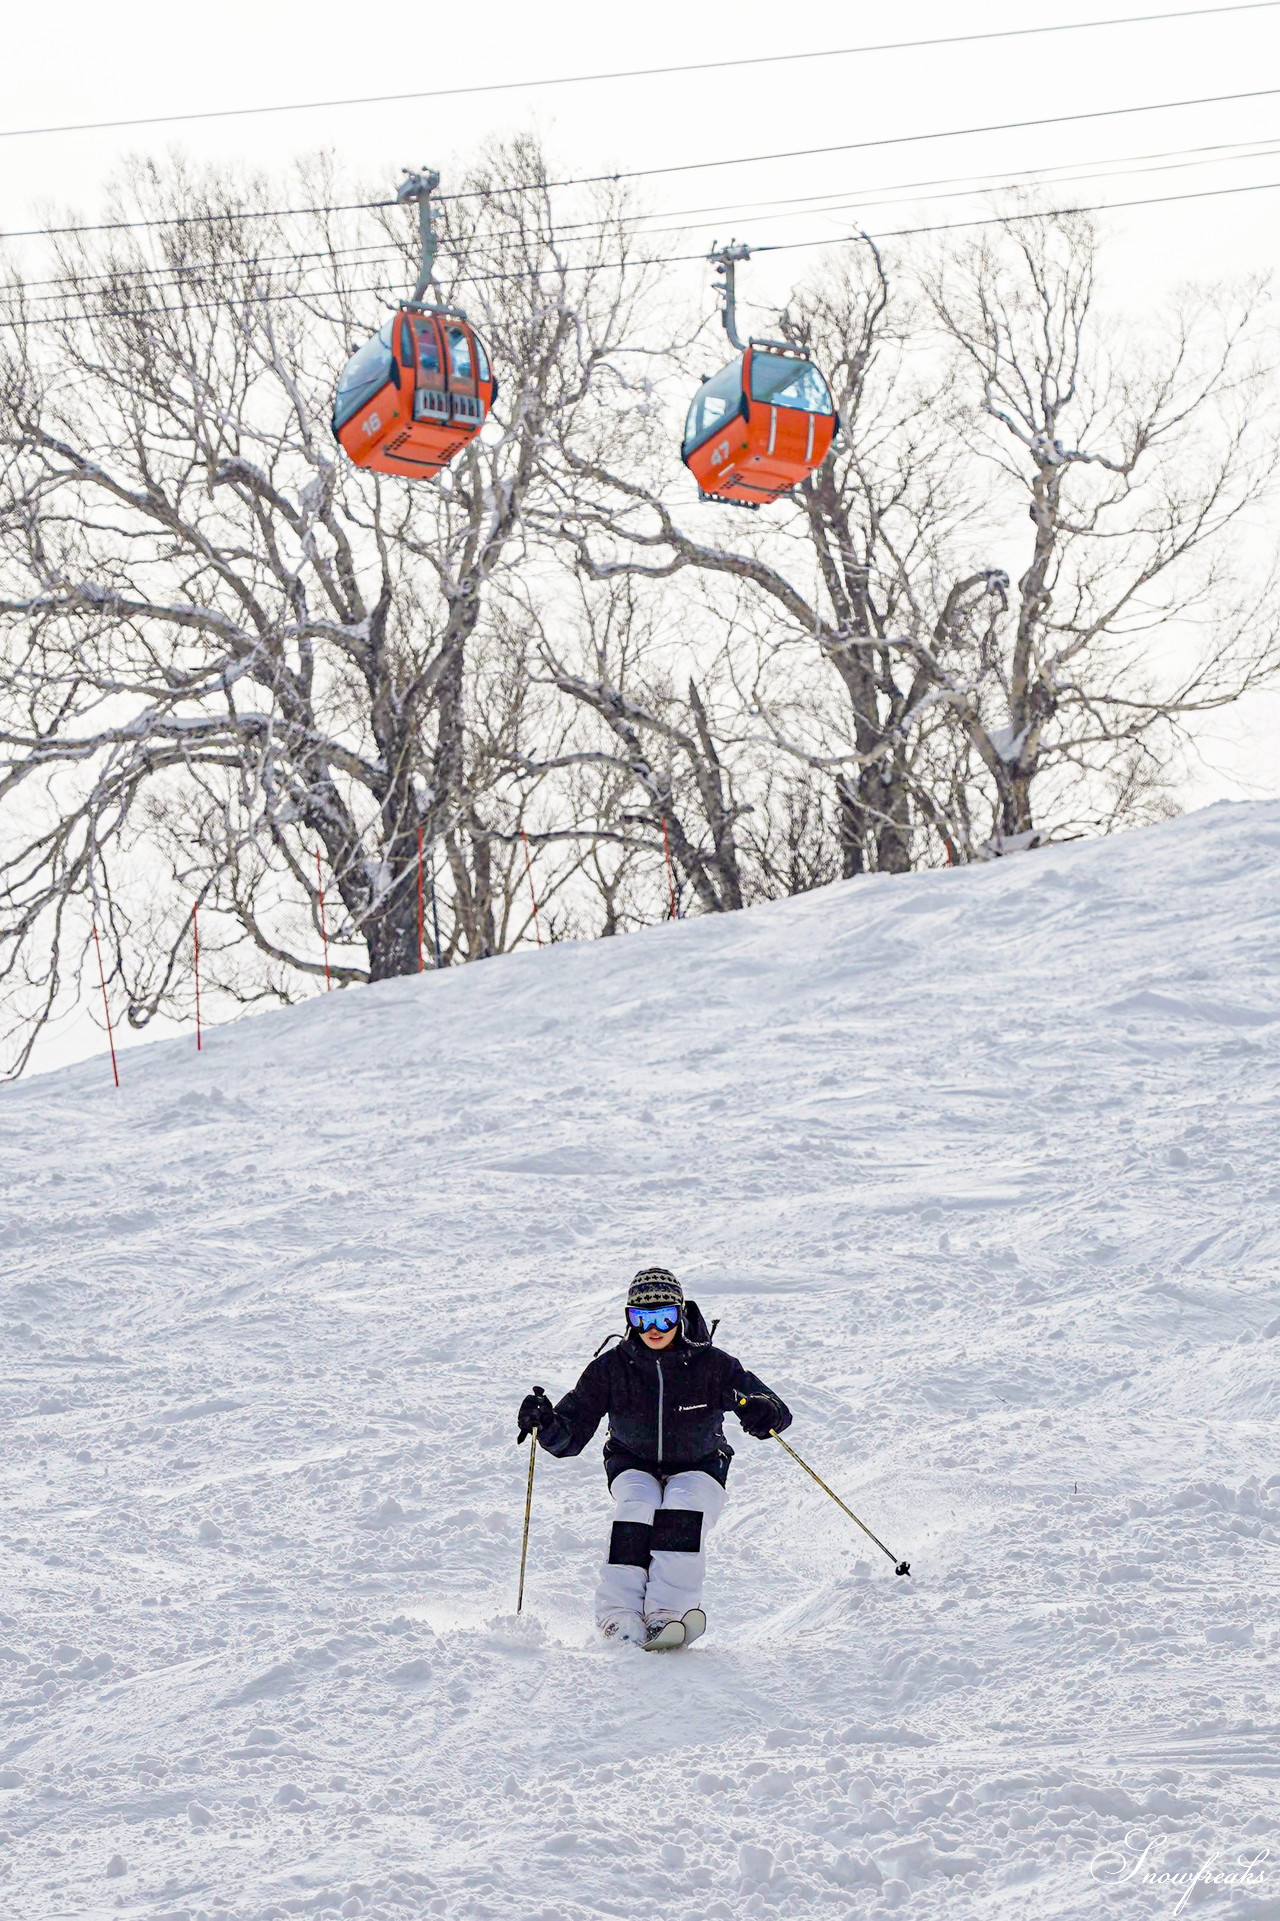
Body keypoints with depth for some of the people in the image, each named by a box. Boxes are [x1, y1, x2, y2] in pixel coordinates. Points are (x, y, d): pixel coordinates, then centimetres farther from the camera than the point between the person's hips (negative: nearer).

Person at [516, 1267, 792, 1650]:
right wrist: (545, 1424, -31)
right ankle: (620, 1618, -38)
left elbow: (777, 1413, -13)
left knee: (684, 1511, -33)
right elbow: (569, 1437, -9)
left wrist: (763, 1413, -37)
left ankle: (667, 1613, -42)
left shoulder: (712, 1364, -11)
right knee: (636, 1508, -32)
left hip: (698, 1465, -1)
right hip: (634, 1465, 1)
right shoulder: (611, 1367, -8)